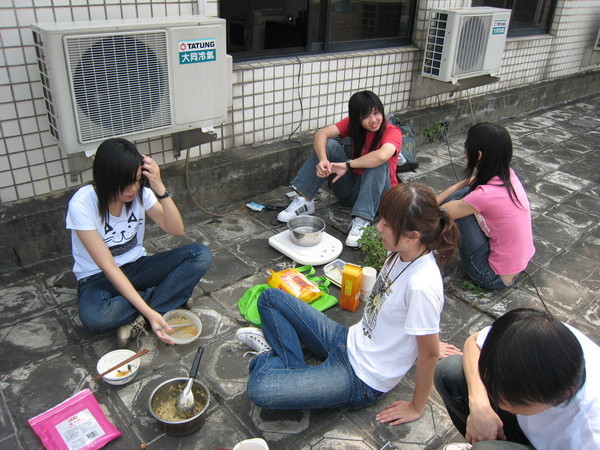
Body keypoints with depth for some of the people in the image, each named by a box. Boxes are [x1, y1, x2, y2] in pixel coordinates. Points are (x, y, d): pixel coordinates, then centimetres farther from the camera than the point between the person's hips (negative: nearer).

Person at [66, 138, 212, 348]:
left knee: (201, 254, -18)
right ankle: (171, 295, -14)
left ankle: (136, 319, -20)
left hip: (136, 267, 4)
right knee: (94, 317, -39)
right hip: (98, 277, -4)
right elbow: (108, 267, -26)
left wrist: (160, 188, -29)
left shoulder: (140, 192, -11)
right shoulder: (82, 204, -24)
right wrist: (148, 311, -33)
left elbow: (176, 229, -16)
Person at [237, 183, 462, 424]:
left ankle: (270, 359, 10)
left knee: (259, 388, -22)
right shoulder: (403, 252, -8)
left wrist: (416, 408, -7)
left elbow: (429, 353, -20)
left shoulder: (422, 286, -32)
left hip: (362, 379, -8)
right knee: (270, 298, 6)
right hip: (349, 340, 8)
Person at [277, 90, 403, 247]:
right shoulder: (353, 124, -3)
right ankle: (304, 200, -20)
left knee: (378, 163, -33)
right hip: (351, 188, 4)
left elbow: (382, 155, -40)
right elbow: (321, 134, -18)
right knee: (330, 145, -15)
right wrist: (323, 160, -37)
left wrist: (347, 165, -33)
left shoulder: (392, 132, -17)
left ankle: (362, 221, -41)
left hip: (376, 192, -3)